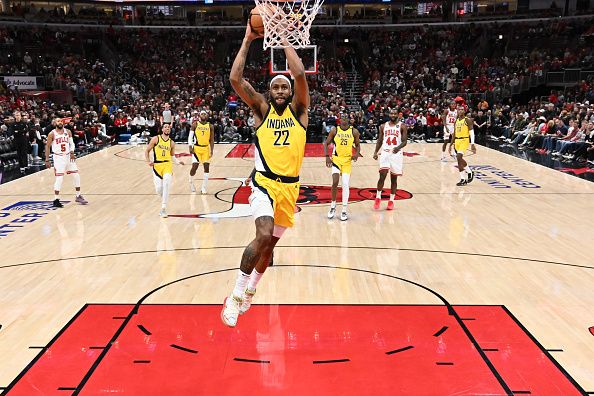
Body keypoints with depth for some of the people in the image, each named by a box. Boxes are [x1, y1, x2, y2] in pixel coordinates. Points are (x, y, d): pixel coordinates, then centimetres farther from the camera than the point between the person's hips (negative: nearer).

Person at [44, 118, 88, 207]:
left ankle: (78, 196, 21)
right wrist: (47, 160, -5)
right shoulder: (52, 134, -7)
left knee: (76, 176, 6)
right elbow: (47, 147, -2)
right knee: (59, 178, -10)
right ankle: (56, 200, 0)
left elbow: (71, 143, 10)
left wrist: (72, 153, -8)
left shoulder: (68, 132, 4)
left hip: (68, 156, 5)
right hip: (58, 158, -5)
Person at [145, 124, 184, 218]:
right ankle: (164, 200, 33)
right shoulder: (155, 139, 3)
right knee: (158, 189, -6)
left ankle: (163, 208, -19)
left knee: (166, 183, -24)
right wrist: (149, 161, -8)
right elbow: (147, 151, 7)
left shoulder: (171, 143, 11)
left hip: (167, 165, 1)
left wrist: (178, 161, 7)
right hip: (157, 165, -1)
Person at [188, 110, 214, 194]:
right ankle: (191, 183, 22)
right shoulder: (195, 125, -2)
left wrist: (212, 150, -5)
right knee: (195, 166, -6)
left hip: (206, 148, 2)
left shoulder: (210, 126, 3)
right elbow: (190, 136, -1)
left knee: (207, 167, -3)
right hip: (197, 148, -2)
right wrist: (190, 147, -12)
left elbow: (212, 139, 3)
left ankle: (204, 188, 4)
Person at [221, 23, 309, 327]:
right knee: (263, 236, -24)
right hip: (264, 182, -3)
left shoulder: (298, 110, 6)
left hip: (289, 186, 3)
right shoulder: (262, 109, 5)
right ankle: (236, 295, -9)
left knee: (270, 242, 13)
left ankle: (250, 289, 37)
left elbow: (300, 74, -10)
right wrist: (247, 41, -4)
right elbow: (235, 79, -7)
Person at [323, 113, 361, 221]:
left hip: (348, 160, 1)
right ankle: (333, 206, 8)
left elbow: (357, 145, 9)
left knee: (345, 185, -3)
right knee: (335, 182, -13)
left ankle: (344, 211, 6)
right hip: (336, 159, 0)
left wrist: (357, 153, -11)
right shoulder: (334, 130, -3)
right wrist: (327, 157, -9)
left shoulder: (354, 131, -2)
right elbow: (326, 143, 3)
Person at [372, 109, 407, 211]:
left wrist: (398, 148, -26)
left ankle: (391, 200, 15)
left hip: (397, 154, -1)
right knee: (382, 176, -10)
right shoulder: (383, 126, 8)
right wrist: (375, 152, 0)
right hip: (385, 153, 1)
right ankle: (378, 198, 4)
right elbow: (379, 141, 13)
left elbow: (404, 141, -6)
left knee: (394, 178, 6)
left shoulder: (402, 126, 0)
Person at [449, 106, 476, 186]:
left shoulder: (467, 120, -6)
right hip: (457, 141, 7)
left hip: (464, 140, -7)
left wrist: (472, 144, -18)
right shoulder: (456, 121, 13)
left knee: (459, 157, -23)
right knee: (459, 159, 8)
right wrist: (451, 145, 17)